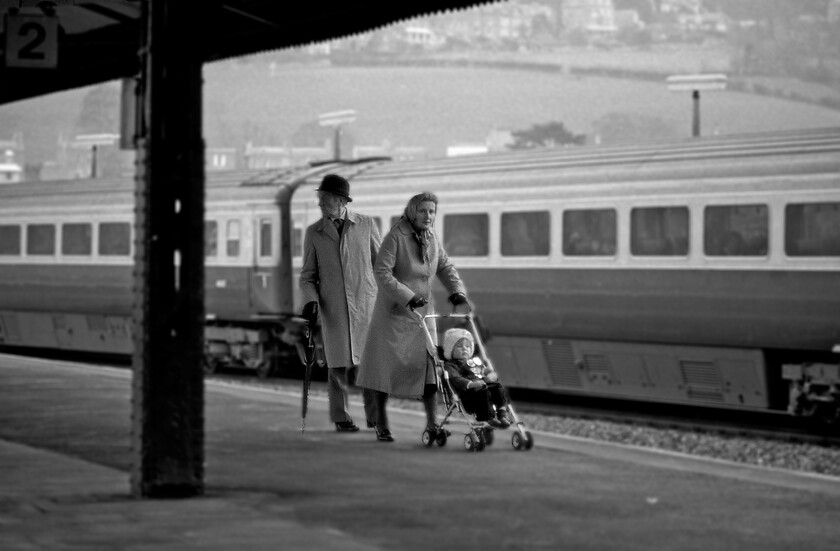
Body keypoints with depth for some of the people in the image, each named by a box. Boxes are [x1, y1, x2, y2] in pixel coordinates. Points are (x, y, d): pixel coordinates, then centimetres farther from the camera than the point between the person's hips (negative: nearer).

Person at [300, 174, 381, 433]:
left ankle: (375, 415, 10)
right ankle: (340, 418, 9)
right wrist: (311, 300, -7)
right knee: (338, 364, 0)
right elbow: (308, 275, 10)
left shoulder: (366, 225, 6)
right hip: (333, 308, 0)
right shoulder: (314, 233, 7)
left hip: (366, 304, 0)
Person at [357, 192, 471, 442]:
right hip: (394, 310, -5)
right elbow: (381, 272, -20)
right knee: (387, 364, 1)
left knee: (428, 364, -2)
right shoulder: (396, 236, -15)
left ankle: (432, 422, 1)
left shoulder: (431, 238, 5)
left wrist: (458, 294, -5)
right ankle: (381, 422, 11)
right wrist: (408, 298, -26)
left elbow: (445, 268, 12)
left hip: (423, 311, 5)